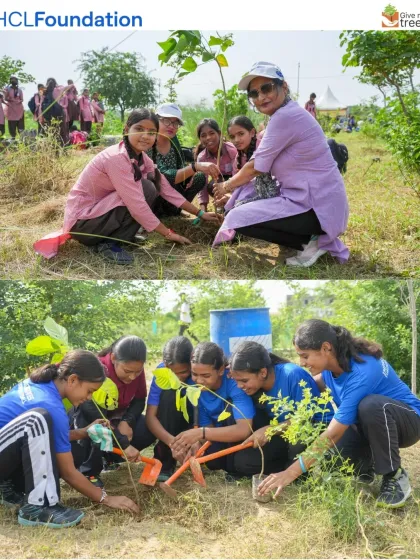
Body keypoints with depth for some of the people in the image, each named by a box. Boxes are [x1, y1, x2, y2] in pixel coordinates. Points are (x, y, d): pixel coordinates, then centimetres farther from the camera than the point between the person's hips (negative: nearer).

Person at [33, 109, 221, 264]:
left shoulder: (141, 157, 1)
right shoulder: (117, 158, -25)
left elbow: (167, 190, 5)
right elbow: (137, 205, -25)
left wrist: (200, 213, 4)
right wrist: (168, 234, -17)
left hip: (100, 211, 8)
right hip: (82, 221, -8)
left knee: (151, 185, 0)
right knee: (146, 189, -19)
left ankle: (117, 235, 5)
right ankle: (108, 244, -11)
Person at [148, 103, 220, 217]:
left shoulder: (173, 140, -2)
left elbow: (181, 168, 6)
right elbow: (163, 178, -34)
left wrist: (192, 173, -17)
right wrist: (195, 166, -45)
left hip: (168, 198, 7)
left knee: (200, 177, -4)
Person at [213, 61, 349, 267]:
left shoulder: (285, 117, -17)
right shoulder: (288, 114, 13)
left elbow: (255, 168, -10)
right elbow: (262, 170, 18)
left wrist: (226, 186, 6)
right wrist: (232, 185, 18)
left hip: (318, 208, -10)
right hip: (321, 201, 10)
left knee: (237, 218, -9)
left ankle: (310, 242, -4)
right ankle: (318, 238, 14)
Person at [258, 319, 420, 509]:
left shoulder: (361, 373, -35)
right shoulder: (333, 363, -12)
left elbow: (333, 434, -36)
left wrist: (292, 472, -36)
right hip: (366, 425, 6)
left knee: (371, 405, -40)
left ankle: (395, 476, -19)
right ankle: (364, 467, 11)